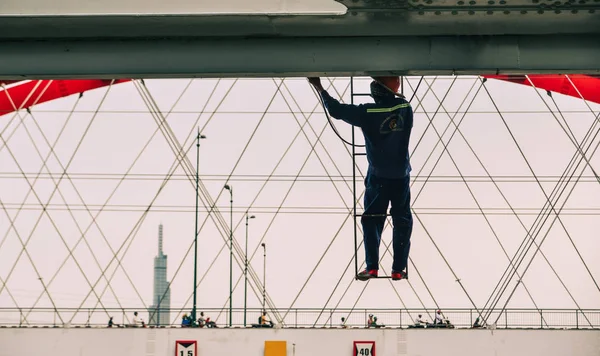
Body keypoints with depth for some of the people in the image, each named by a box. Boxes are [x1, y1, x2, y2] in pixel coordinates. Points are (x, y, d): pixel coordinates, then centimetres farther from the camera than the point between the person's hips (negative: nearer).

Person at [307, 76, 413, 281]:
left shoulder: (368, 113, -14)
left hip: (378, 176, -2)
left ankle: (372, 267, 4)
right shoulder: (405, 107, -6)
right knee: (402, 221, 9)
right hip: (402, 176, 2)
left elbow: (336, 110, -9)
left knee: (371, 220, 9)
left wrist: (319, 87, 1)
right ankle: (398, 269, 8)